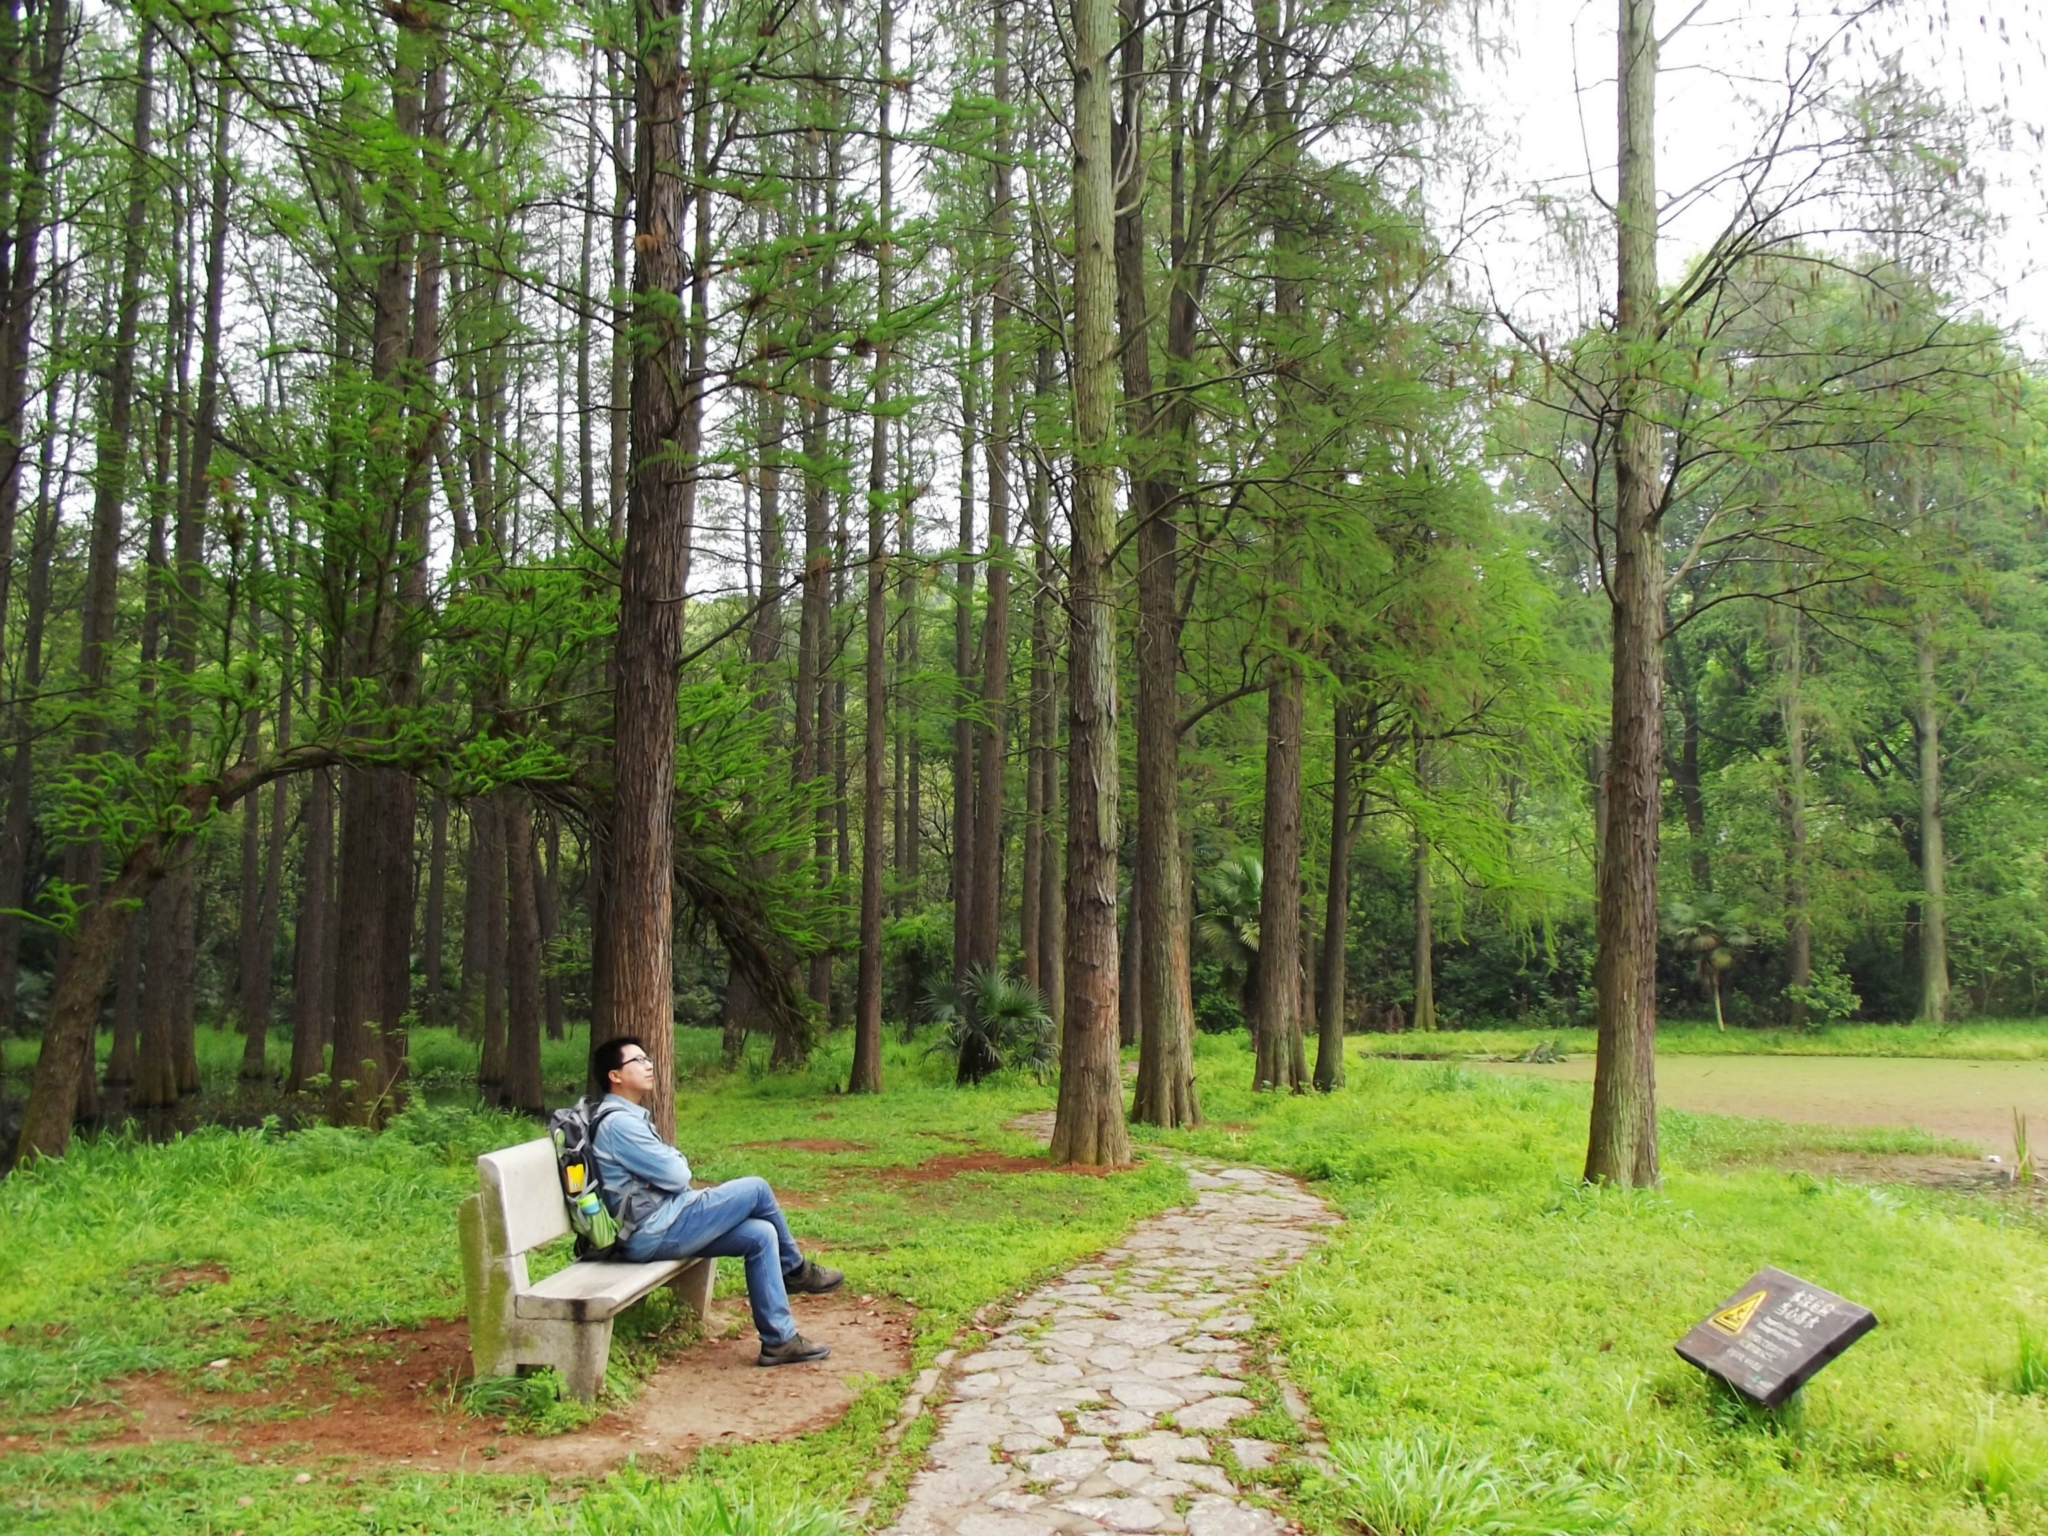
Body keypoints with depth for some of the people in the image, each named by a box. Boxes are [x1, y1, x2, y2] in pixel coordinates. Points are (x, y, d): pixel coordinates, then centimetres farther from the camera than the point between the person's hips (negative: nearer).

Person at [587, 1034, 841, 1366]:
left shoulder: (629, 1116, 17)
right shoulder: (618, 1122, -17)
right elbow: (675, 1174, -15)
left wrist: (674, 1164, -1)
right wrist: (680, 1161, 8)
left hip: (657, 1225, 10)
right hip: (654, 1232, -10)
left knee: (761, 1235, 0)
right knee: (756, 1189, -8)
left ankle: (779, 1339, 5)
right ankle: (795, 1270, 13)